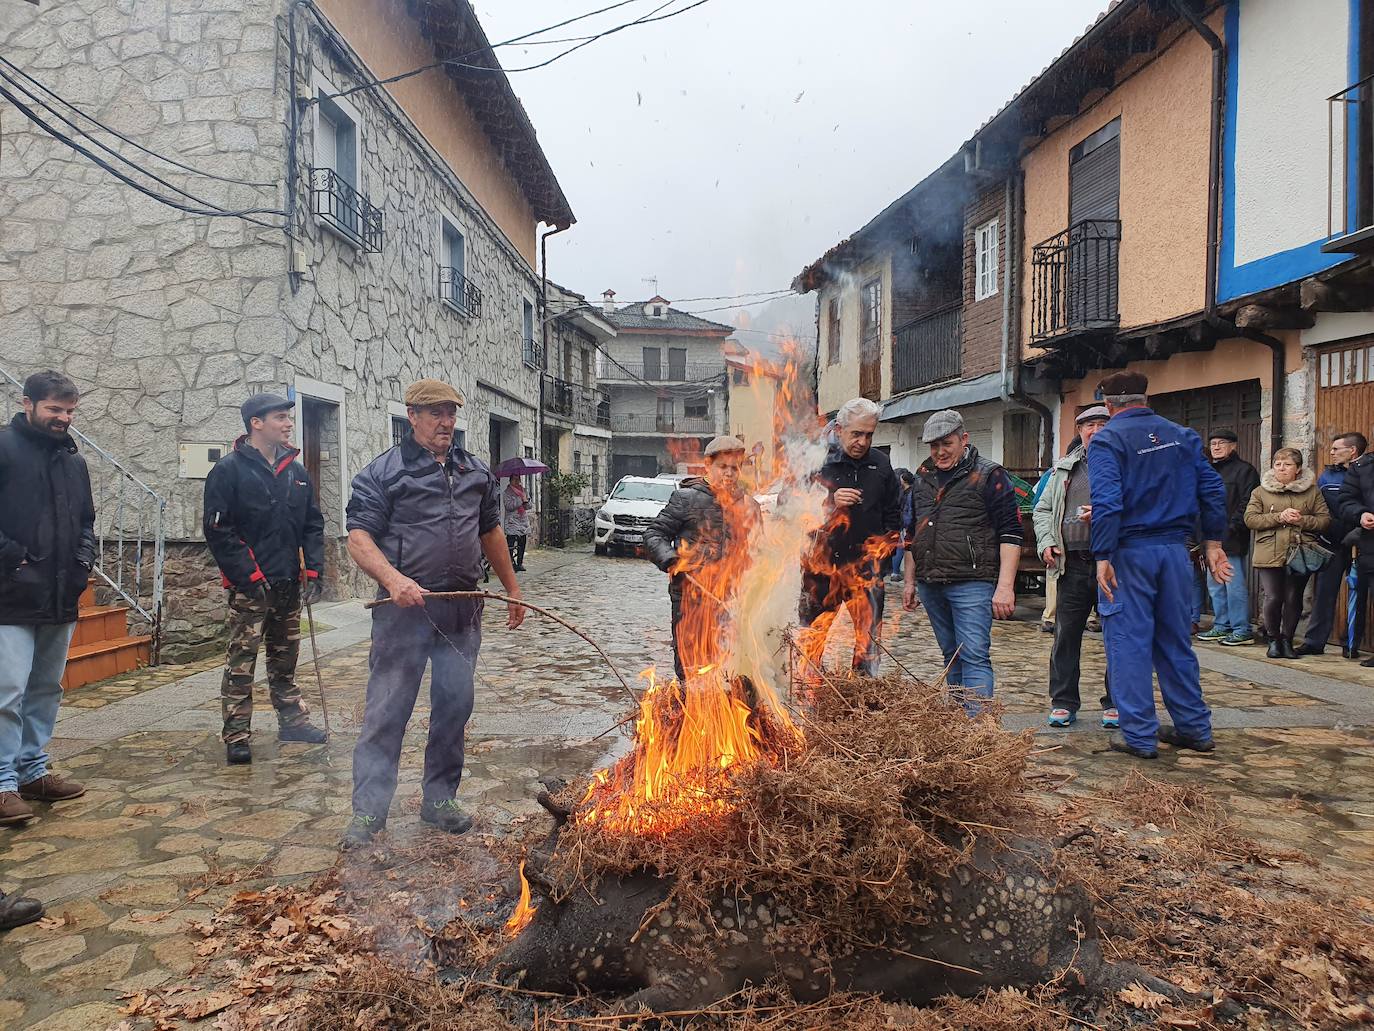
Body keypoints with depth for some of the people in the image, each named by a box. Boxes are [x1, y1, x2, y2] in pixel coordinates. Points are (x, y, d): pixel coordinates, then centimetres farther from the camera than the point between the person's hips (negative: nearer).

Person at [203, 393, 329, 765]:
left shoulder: (296, 471, 11)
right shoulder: (229, 469, -8)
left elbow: (312, 524, 14)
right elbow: (218, 529, -12)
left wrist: (313, 570, 4)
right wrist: (248, 576, -16)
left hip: (289, 584, 6)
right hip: (250, 588, -6)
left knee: (285, 658, 17)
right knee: (241, 661, -2)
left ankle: (292, 720, 27)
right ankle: (236, 735, 6)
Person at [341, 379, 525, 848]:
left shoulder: (475, 471, 14)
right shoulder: (383, 471, -2)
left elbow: (491, 532, 23)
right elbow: (359, 538, -9)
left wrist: (512, 589, 21)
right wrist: (393, 579, -26)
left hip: (461, 610, 5)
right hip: (406, 607, -5)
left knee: (455, 706, 11)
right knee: (387, 709, -2)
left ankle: (440, 799, 26)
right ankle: (368, 811, 9)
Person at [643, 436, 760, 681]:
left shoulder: (749, 506, 14)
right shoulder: (686, 498, 0)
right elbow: (654, 534, 0)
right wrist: (669, 559, -17)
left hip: (733, 597, 4)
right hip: (691, 594, -3)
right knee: (690, 659, 1)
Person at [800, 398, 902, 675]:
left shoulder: (881, 464, 9)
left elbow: (894, 512, 19)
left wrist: (885, 546, 9)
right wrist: (830, 502, -19)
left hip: (866, 566, 3)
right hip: (822, 562, -3)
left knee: (869, 637, 10)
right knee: (812, 637, 2)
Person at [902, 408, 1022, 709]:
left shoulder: (989, 476, -3)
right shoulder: (923, 478, 16)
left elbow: (1010, 534, -8)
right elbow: (912, 534, 24)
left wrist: (1005, 587, -15)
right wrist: (910, 582, 20)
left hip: (971, 584, -6)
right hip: (930, 585, 6)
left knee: (975, 656, -10)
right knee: (952, 657, 13)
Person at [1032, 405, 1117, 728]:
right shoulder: (1064, 468, 16)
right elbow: (1043, 509, 18)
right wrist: (1046, 541, 3)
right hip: (1072, 565, 3)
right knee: (1066, 634, 6)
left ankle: (1115, 703, 19)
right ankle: (1063, 702, 17)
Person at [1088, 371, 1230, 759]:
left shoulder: (1107, 439, -8)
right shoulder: (1182, 435, 10)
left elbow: (1106, 502, -18)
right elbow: (1212, 490, 7)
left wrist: (1103, 557, -17)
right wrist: (1213, 543, 12)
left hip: (1130, 552, -5)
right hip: (1176, 549, 6)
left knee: (1128, 643, 2)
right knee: (1176, 641, 16)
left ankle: (1138, 735, 5)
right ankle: (1194, 728, 23)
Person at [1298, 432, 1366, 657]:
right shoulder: (1327, 475, 11)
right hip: (1331, 544, 3)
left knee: (1357, 595, 4)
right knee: (1323, 593, 2)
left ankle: (1351, 644, 12)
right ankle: (1314, 641, 6)